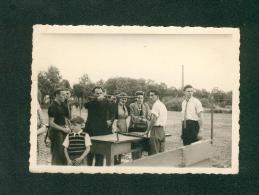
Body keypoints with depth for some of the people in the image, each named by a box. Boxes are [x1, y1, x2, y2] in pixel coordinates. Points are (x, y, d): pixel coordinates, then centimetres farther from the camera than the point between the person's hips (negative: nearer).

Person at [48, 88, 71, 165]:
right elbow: (51, 123, -17)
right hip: (56, 132, -9)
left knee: (63, 154, 12)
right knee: (58, 155, -5)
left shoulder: (61, 106, 13)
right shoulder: (53, 107, -13)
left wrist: (66, 126, 5)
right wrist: (63, 129, -16)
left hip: (62, 131, 9)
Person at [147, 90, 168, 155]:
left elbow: (153, 120, -16)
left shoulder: (156, 104, -11)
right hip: (162, 130, 9)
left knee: (154, 153, -7)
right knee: (161, 152, 10)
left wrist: (147, 130, -10)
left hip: (156, 129, -9)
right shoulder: (163, 105, 18)